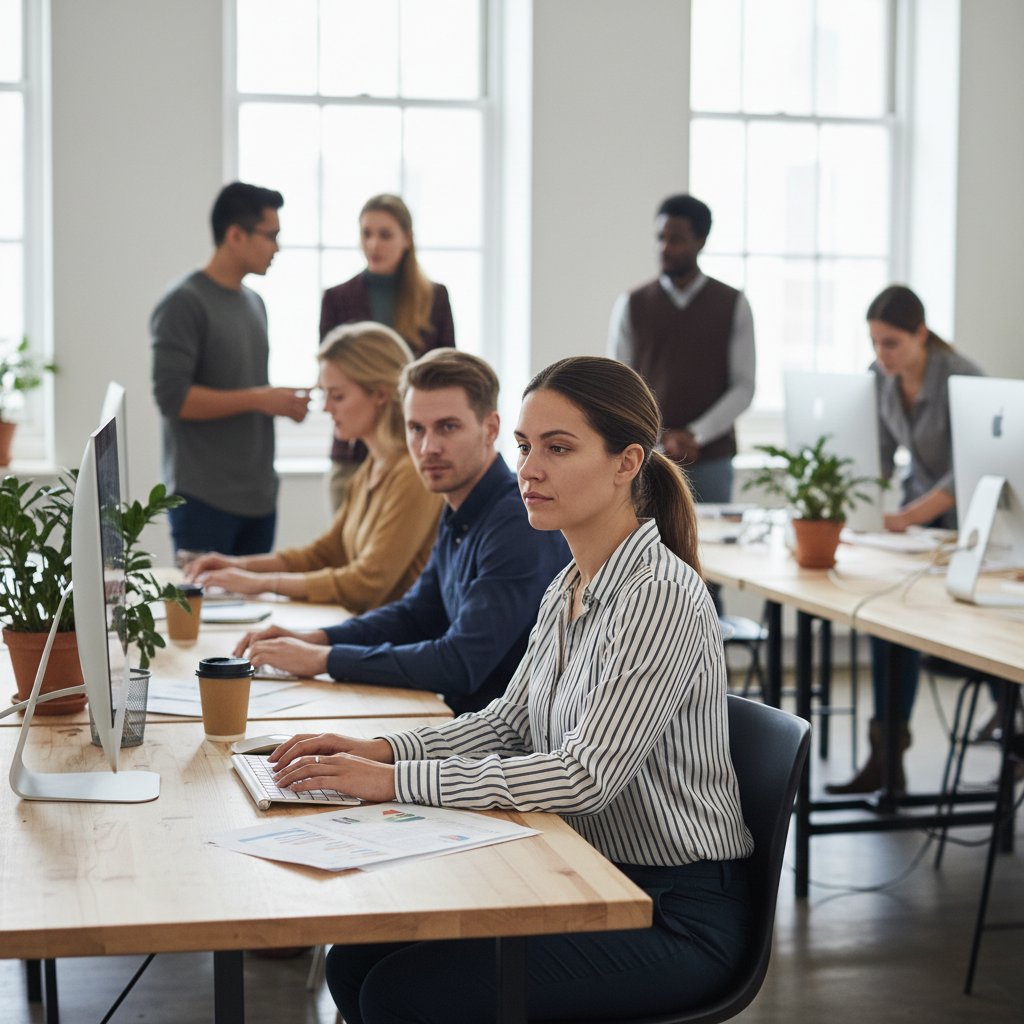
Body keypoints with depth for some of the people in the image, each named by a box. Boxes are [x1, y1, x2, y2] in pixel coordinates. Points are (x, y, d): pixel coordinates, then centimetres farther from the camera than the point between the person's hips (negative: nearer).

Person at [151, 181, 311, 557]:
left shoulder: (254, 303, 17)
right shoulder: (184, 303, -9)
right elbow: (172, 396, -17)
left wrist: (283, 402, 3)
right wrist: (259, 399, -17)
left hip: (259, 497, 8)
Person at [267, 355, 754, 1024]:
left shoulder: (662, 597, -21)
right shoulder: (569, 588, 7)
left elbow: (586, 776, -27)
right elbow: (510, 720, 16)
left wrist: (396, 782, -27)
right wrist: (381, 751, 0)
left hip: (675, 912, -8)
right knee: (355, 962, -1)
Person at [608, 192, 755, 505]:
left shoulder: (733, 305, 6)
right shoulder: (631, 305, 7)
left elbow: (743, 388, 2)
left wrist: (695, 435, -10)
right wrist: (660, 438, -9)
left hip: (711, 459, 0)